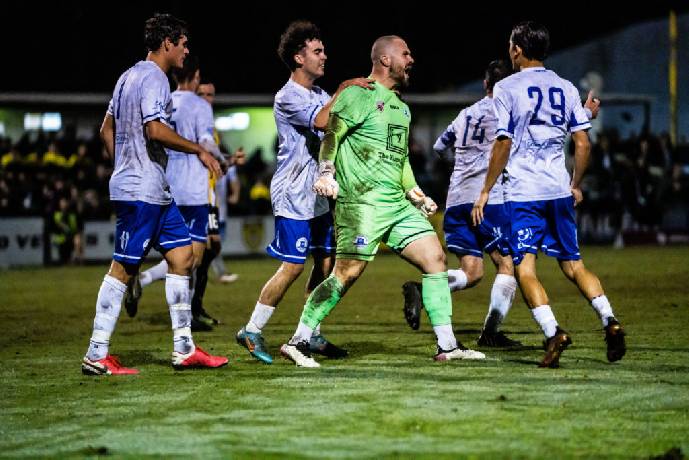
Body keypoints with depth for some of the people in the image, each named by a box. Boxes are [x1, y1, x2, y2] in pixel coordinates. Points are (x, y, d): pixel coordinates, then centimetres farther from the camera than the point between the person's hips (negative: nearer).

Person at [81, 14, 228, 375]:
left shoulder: (129, 76, 17)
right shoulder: (153, 78, -12)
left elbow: (107, 130, 22)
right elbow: (155, 130, -24)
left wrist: (125, 168, 25)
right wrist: (199, 150, -15)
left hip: (156, 192, 10)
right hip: (142, 192, -10)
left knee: (182, 256, 8)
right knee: (123, 268, -6)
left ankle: (183, 348, 10)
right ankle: (96, 356, -2)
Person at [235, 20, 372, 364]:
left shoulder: (320, 95, 15)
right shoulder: (288, 97, -13)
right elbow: (321, 121, -28)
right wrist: (344, 89, -24)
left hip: (318, 195, 9)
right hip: (292, 196, -9)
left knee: (325, 261, 6)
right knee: (293, 266, -10)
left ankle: (311, 334, 15)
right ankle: (251, 331, 0)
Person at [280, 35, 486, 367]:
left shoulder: (400, 105, 23)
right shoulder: (359, 94, -3)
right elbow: (332, 134, -11)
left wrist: (414, 193, 24)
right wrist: (326, 172, -24)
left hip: (398, 205, 8)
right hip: (361, 202, -8)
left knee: (435, 258, 0)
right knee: (347, 274, -12)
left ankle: (447, 346, 3)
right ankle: (298, 342, -3)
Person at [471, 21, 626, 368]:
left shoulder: (507, 88, -3)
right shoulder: (566, 88, 10)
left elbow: (503, 144, -6)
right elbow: (583, 143, 8)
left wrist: (485, 192, 0)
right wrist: (576, 185, 21)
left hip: (524, 193, -5)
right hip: (560, 190, 5)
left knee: (524, 268, -5)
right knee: (573, 264, 14)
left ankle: (552, 331, -23)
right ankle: (609, 320, -5)